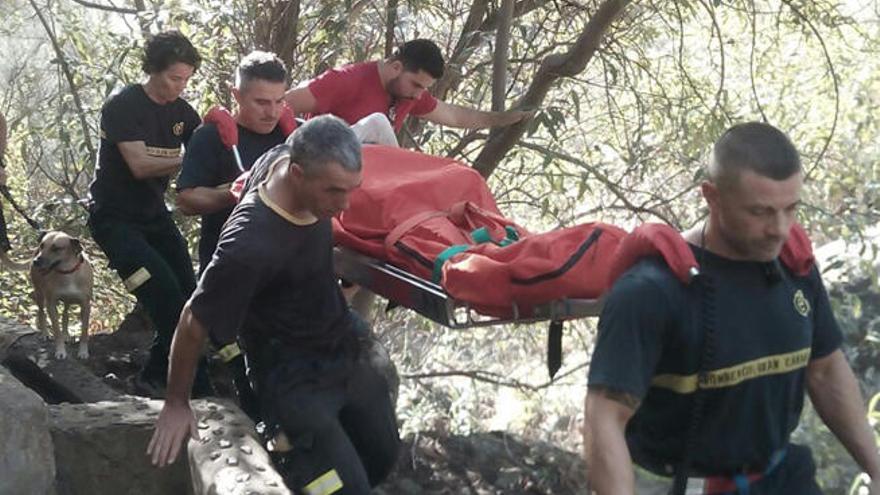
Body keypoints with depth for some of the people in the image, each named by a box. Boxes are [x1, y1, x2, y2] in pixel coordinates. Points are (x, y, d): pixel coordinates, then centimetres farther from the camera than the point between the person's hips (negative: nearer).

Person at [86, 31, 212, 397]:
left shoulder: (181, 111, 3)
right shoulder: (123, 106, -16)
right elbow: (140, 165, -26)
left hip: (154, 215, 7)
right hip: (114, 217, -7)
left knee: (188, 297, 1)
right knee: (167, 298, -19)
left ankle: (154, 377, 18)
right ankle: (198, 392, -13)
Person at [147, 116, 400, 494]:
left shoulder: (287, 157, -17)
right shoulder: (250, 246, -36)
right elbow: (194, 323, -23)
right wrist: (177, 404, -9)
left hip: (347, 354, 8)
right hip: (295, 379, -8)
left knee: (382, 460, 21)